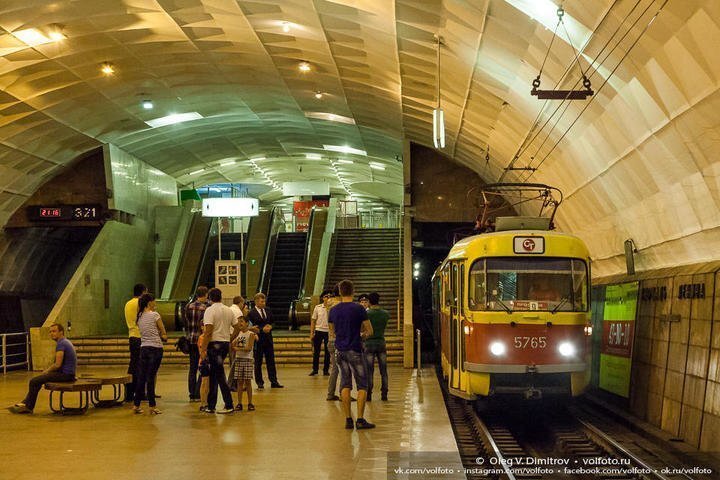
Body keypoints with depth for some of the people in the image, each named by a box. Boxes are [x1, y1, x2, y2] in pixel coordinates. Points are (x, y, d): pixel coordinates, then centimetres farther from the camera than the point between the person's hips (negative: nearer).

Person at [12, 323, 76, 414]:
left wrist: (47, 371, -3)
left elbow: (57, 365, -20)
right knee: (38, 379, 20)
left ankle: (29, 407, 6)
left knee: (34, 381, -9)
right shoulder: (66, 342, 17)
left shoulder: (61, 344, -15)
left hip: (65, 374, -11)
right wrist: (47, 370, 16)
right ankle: (25, 403, 18)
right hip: (68, 373, 11)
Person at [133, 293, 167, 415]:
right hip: (155, 348, -6)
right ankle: (152, 406, 2)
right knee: (151, 377, -3)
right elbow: (164, 334, -2)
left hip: (143, 348, 6)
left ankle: (136, 405, 12)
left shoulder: (139, 317, 11)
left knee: (141, 377, 9)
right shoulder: (155, 315, -8)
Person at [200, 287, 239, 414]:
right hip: (225, 343, 7)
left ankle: (229, 405, -5)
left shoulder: (210, 310, -10)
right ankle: (211, 406, 18)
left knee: (219, 374, -4)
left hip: (214, 343, -7)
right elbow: (237, 328, 12)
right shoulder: (229, 310, 11)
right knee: (213, 374, 14)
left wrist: (203, 349, -15)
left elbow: (208, 331, -17)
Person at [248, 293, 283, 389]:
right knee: (258, 363, 3)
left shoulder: (267, 312, 12)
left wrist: (270, 327, -5)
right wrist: (262, 329, -19)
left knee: (271, 361, 5)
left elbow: (272, 323, 17)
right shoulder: (251, 313, -6)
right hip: (258, 340, -5)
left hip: (268, 339, 5)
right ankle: (260, 383, 11)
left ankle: (274, 382, 9)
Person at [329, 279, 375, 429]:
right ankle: (360, 419, -2)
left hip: (340, 349, 4)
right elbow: (370, 331, -5)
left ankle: (348, 419, 8)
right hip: (354, 350, -4)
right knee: (362, 385, 3)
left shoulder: (333, 310, 4)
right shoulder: (358, 308, -9)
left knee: (345, 384, 10)